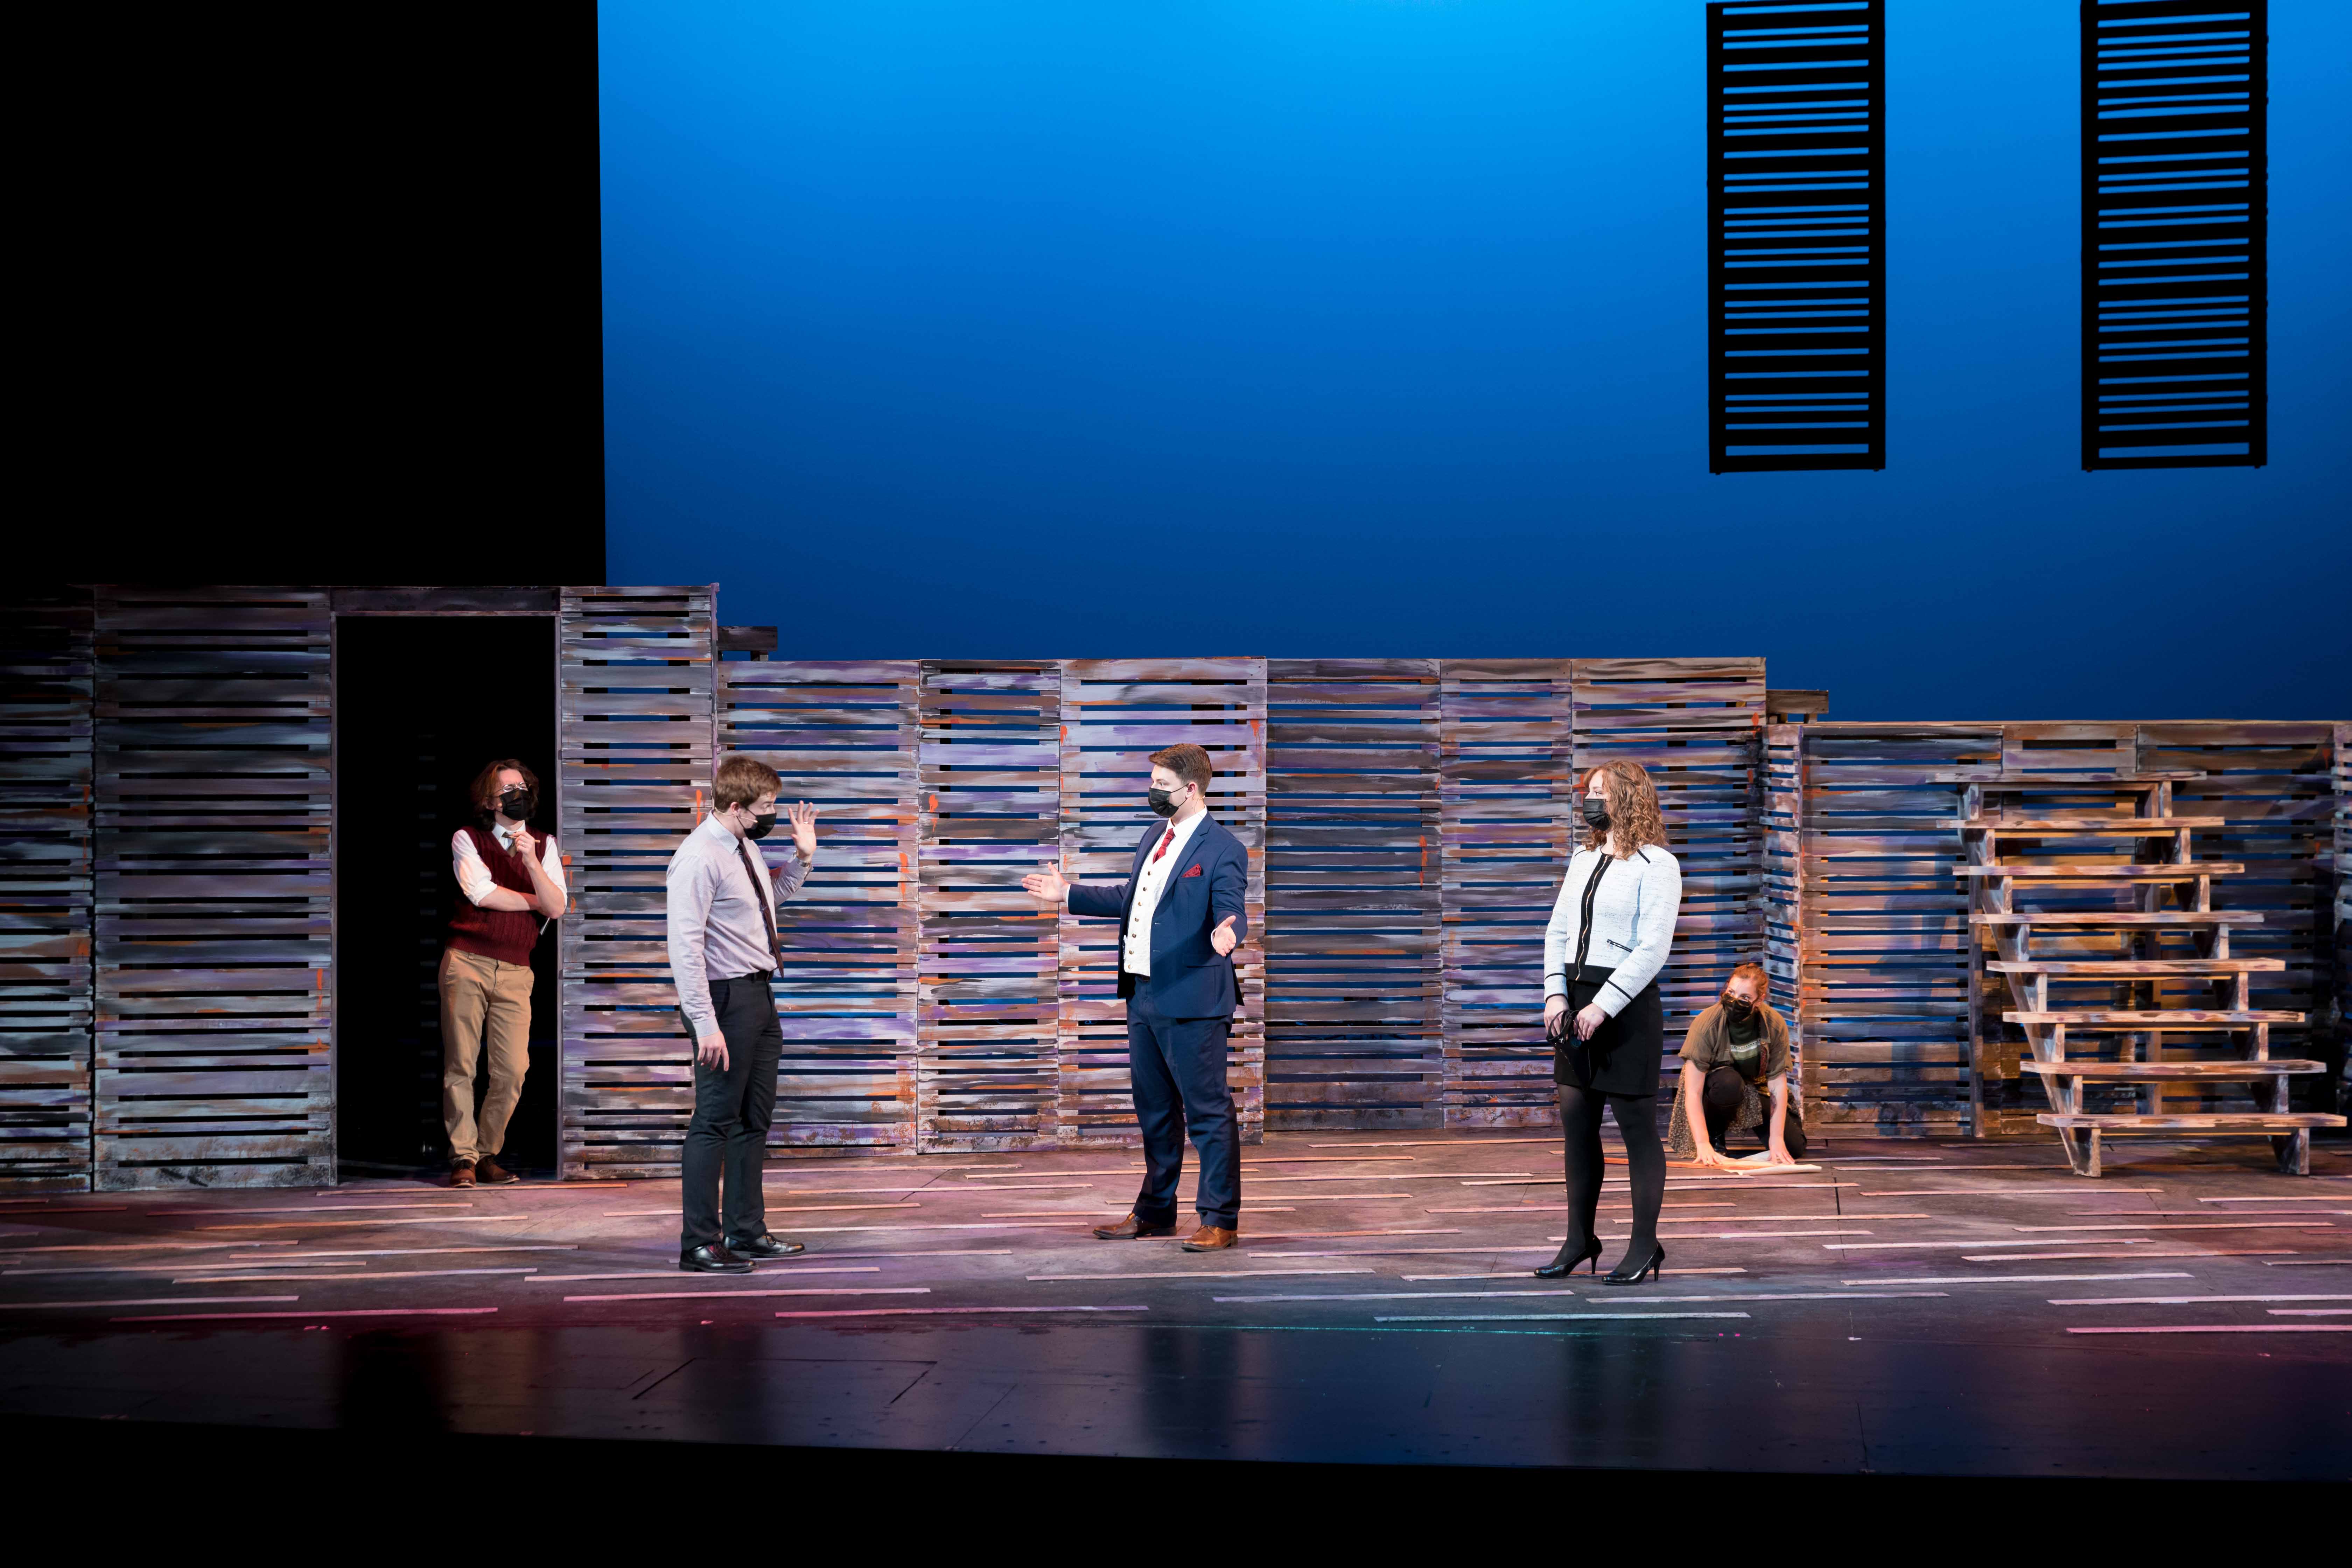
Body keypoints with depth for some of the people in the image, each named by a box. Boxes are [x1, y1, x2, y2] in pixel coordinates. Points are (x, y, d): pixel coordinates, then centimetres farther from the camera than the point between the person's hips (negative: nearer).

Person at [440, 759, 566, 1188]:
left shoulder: (544, 845, 12)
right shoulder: (467, 839, 5)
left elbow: (557, 909, -1)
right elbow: (480, 892, -10)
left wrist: (531, 861, -14)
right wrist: (536, 901, 0)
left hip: (515, 972, 2)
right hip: (467, 963, -2)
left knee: (512, 1071, -5)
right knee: (460, 1065, -3)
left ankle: (487, 1155, 8)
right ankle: (463, 1158, 3)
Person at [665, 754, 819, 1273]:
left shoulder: (745, 848, 10)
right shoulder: (699, 858, -18)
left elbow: (773, 896, 33)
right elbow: (685, 948, -22)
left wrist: (803, 855, 17)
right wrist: (706, 1024, -26)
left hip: (760, 996, 10)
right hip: (726, 999, -10)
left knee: (756, 1119, 15)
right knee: (715, 1122, -6)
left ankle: (747, 1232, 25)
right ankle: (700, 1244, -2)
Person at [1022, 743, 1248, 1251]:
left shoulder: (1223, 851, -12)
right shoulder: (1155, 838, 14)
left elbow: (1231, 912, -21)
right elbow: (1130, 897, 26)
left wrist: (1227, 932, -44)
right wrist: (1070, 894, 29)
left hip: (1190, 1001, -9)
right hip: (1143, 995, 9)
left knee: (1208, 1111, -2)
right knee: (1154, 1110, 18)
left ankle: (1220, 1220, 5)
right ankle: (1155, 1211, 30)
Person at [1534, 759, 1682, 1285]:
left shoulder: (1657, 865, -6)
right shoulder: (1582, 861, 16)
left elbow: (1652, 950, -13)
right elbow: (1558, 931, 14)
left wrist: (1603, 1007, -17)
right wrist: (1555, 994, -1)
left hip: (1628, 1004, -7)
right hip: (1576, 1003, 7)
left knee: (1637, 1127, -2)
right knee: (1577, 1125, 8)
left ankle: (1645, 1245, 4)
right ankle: (1580, 1238, 16)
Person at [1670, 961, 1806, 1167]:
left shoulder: (1775, 1025, -20)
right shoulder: (1707, 1024, -28)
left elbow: (1778, 1084, -15)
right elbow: (1693, 1093, -30)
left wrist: (1776, 1140, -22)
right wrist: (1703, 1145, -37)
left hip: (1755, 1092, 3)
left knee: (1794, 1148, -13)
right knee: (1729, 1083, -38)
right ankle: (1715, 1136, -9)